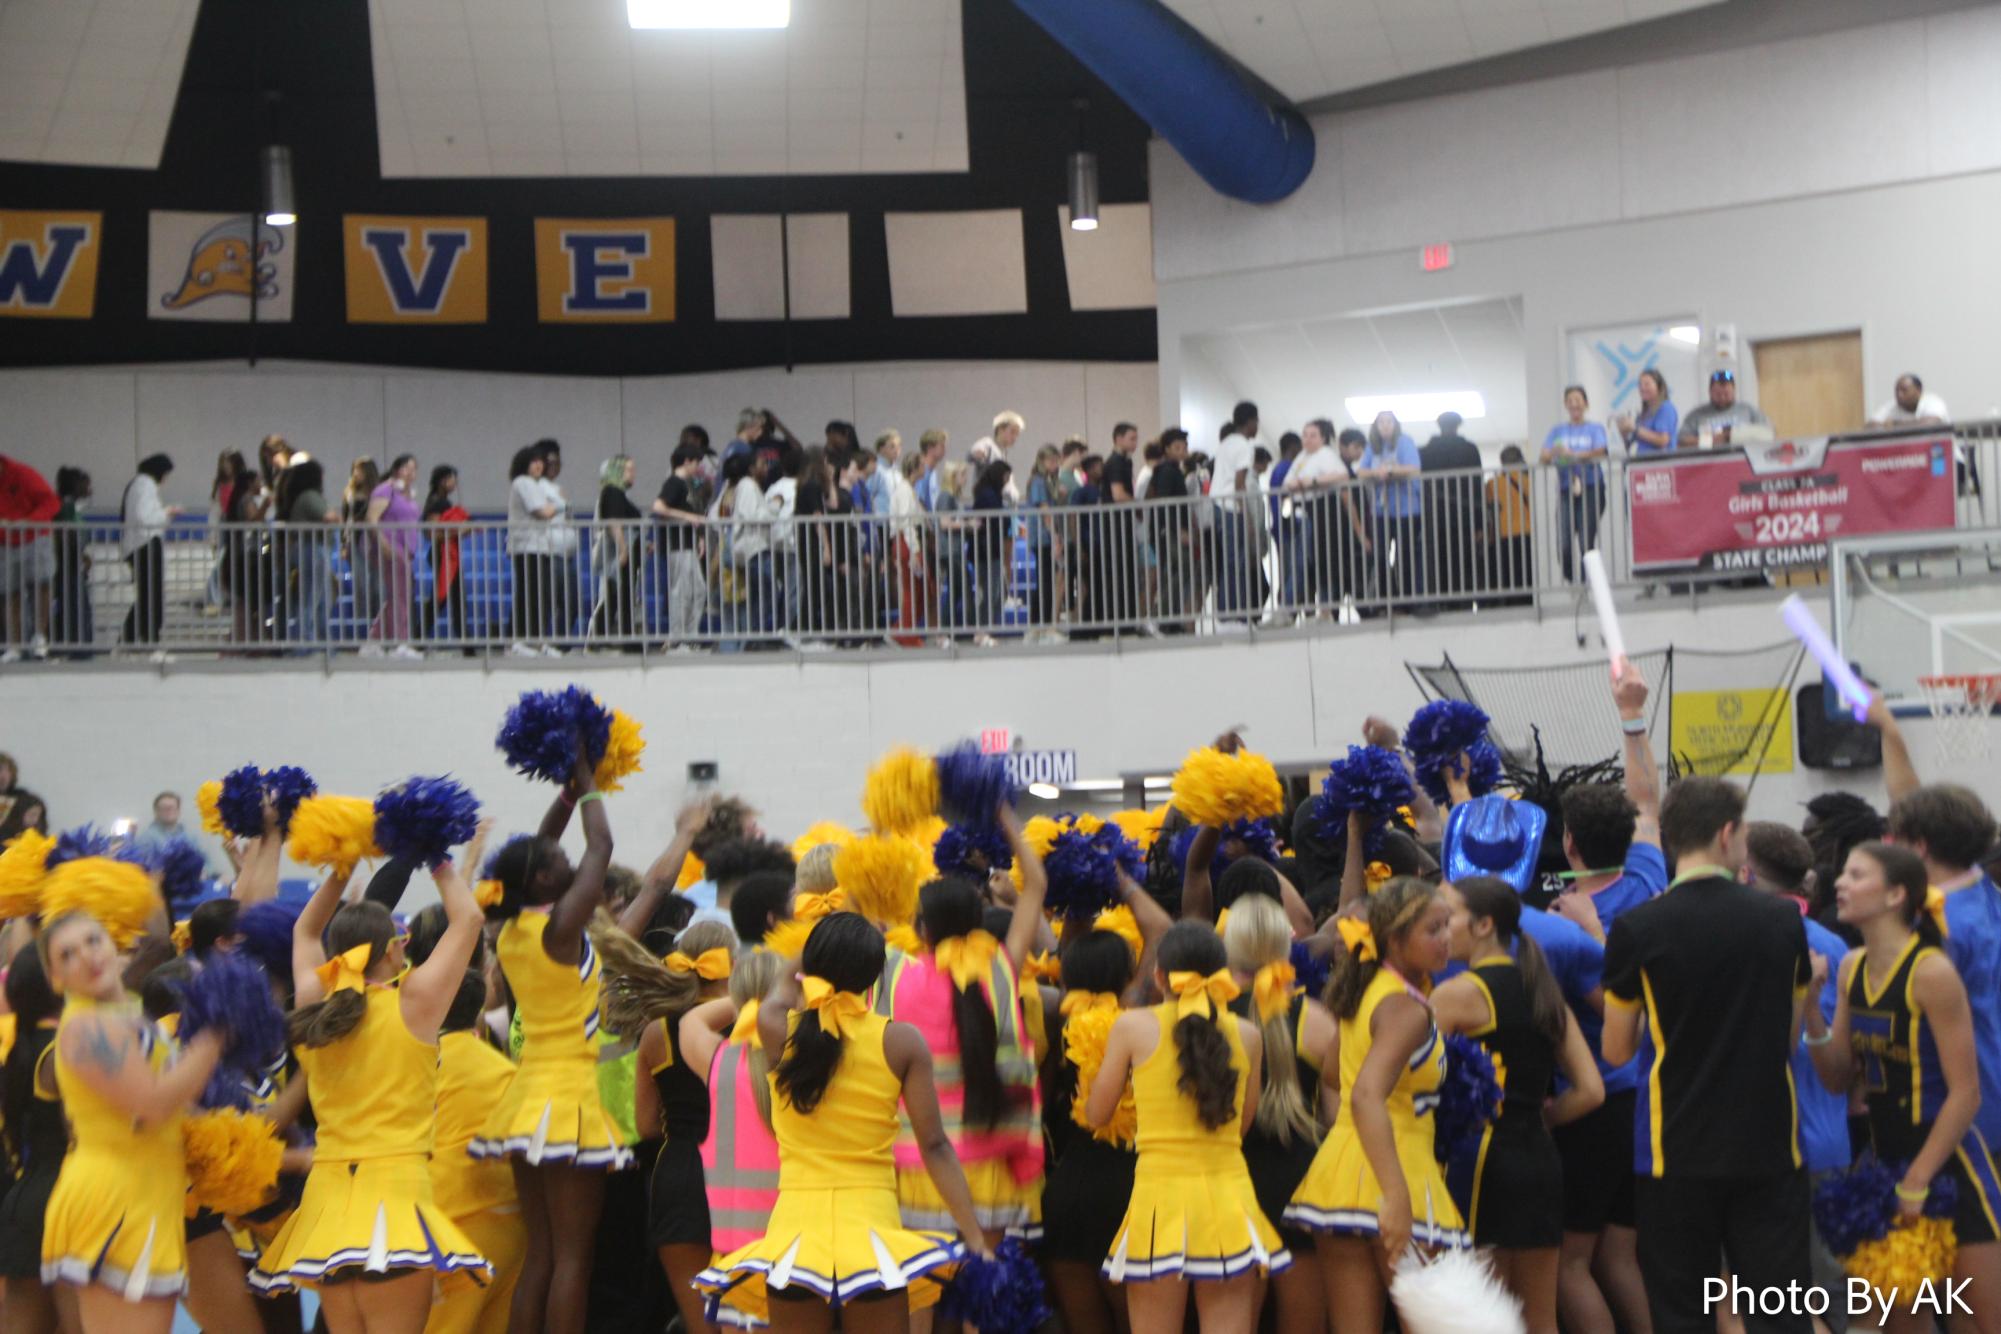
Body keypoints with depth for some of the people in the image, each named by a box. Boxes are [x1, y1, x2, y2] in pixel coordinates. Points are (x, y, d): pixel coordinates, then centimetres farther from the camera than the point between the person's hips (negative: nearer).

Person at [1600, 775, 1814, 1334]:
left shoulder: (1637, 930, -9)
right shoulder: (1782, 920, 0)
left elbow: (1616, 1051, -1)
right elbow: (1792, 1033, 11)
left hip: (1678, 1150, -2)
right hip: (1769, 1147, 2)